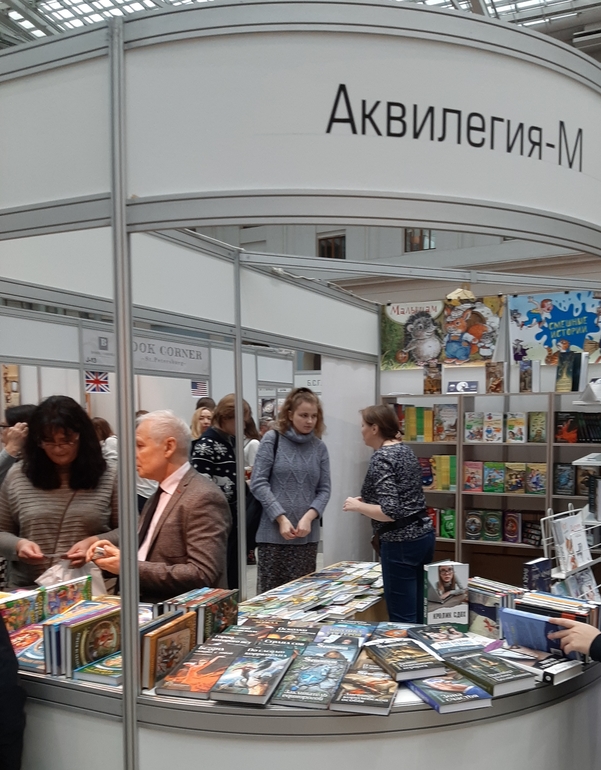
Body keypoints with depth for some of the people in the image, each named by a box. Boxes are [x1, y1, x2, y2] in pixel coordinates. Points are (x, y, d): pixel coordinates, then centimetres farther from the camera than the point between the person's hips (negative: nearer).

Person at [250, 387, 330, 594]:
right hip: (273, 533, -3)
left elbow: (324, 489, 7)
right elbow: (258, 483, -6)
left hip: (307, 535, 3)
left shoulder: (319, 448, 8)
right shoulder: (272, 439, -2)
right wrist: (281, 518, -13)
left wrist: (308, 517, -10)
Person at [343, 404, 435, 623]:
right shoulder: (405, 450, 11)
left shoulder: (381, 458, -15)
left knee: (403, 619, -1)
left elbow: (390, 512, -23)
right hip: (423, 534, 10)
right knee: (419, 615, 16)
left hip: (401, 542, -9)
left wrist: (357, 506, -10)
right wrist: (367, 501, 20)